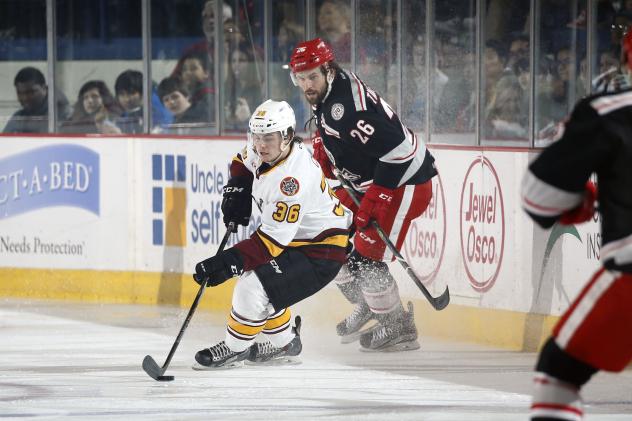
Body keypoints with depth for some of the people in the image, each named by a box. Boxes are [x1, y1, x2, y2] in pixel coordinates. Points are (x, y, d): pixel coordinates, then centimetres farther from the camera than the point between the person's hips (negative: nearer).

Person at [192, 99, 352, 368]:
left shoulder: (294, 179, -34)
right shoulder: (263, 151, -7)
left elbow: (272, 240, -34)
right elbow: (243, 162, 20)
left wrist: (228, 263, -38)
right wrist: (236, 192, 2)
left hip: (322, 250, -10)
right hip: (294, 238, 10)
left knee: (253, 288, -18)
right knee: (254, 280, 16)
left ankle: (235, 348, 3)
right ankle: (284, 342, 29)